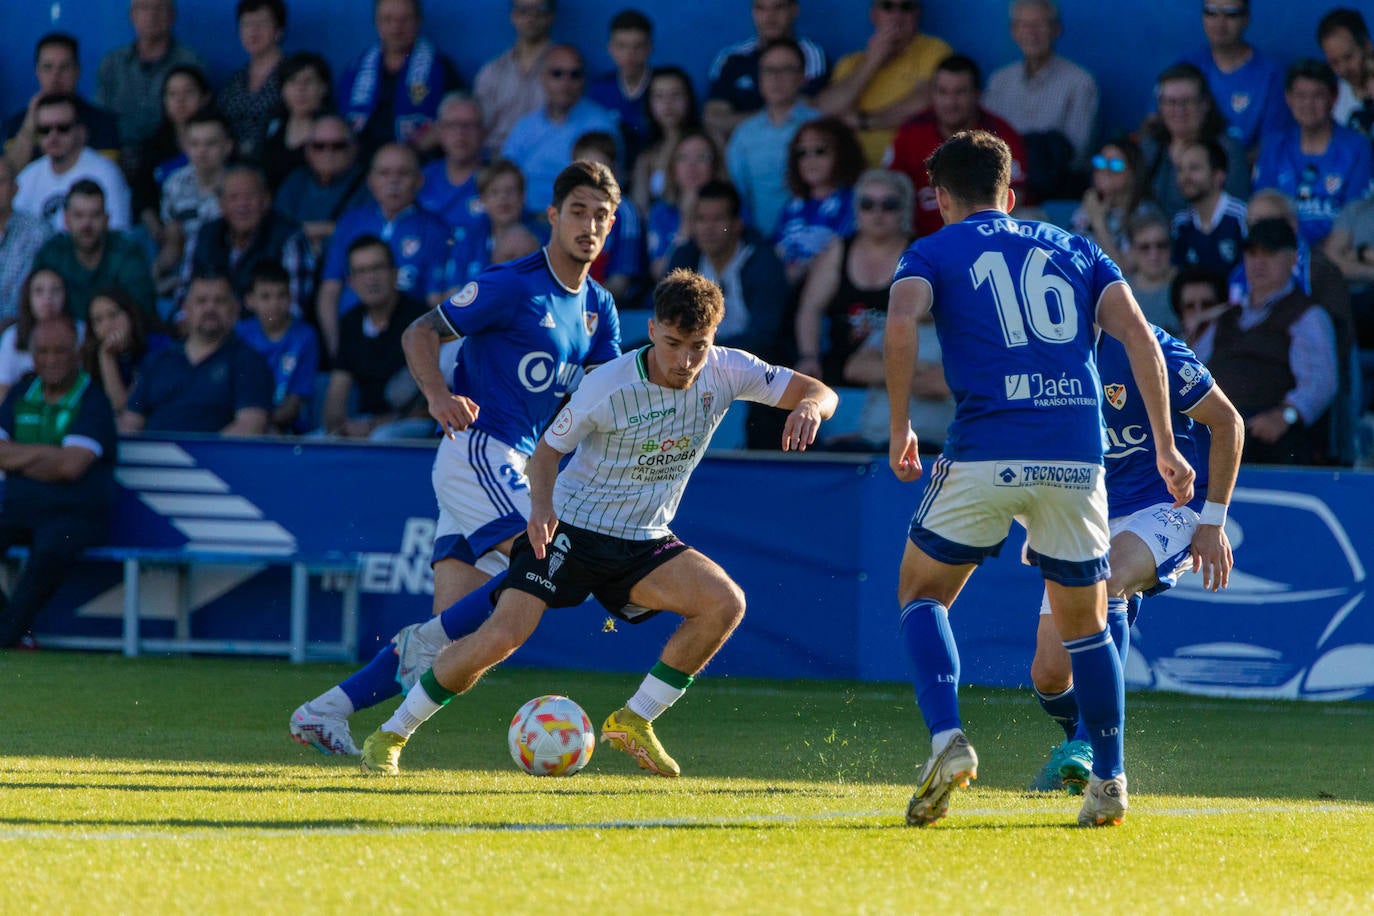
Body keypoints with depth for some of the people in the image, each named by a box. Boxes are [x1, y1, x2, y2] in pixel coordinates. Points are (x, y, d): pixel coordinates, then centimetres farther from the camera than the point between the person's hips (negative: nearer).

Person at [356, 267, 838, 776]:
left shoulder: (726, 373, -10)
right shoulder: (607, 386, -20)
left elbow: (821, 393, -7)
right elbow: (548, 449, -8)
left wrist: (809, 407, -32)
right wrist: (541, 504, -28)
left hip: (644, 543, 4)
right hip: (568, 529, -4)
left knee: (726, 604, -21)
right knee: (501, 638, -21)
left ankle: (632, 723, -7)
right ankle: (390, 736, -3)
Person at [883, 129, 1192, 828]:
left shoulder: (933, 252, 12)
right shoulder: (1076, 250, 21)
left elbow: (900, 328, -9)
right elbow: (1139, 336, 7)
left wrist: (899, 429, -1)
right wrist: (1166, 448, 6)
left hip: (986, 452, -3)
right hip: (1079, 454, 3)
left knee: (921, 594, 14)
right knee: (1085, 624, 18)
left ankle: (948, 739, -7)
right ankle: (1109, 783, 15)